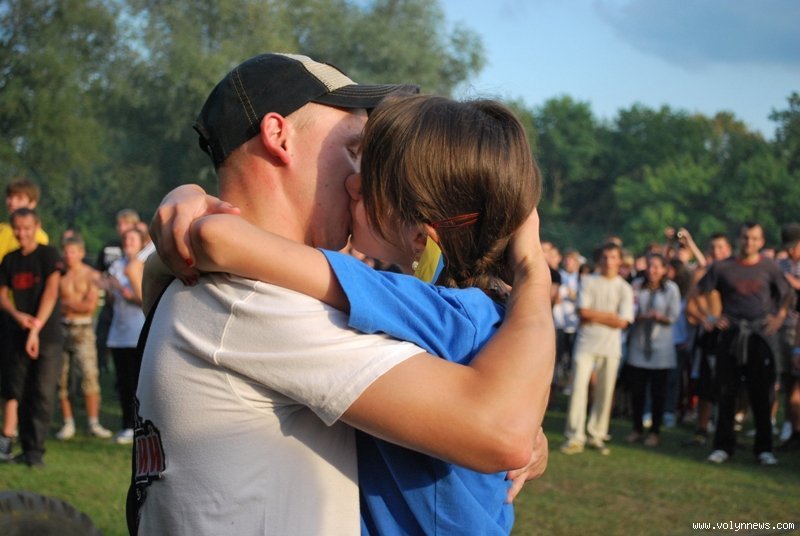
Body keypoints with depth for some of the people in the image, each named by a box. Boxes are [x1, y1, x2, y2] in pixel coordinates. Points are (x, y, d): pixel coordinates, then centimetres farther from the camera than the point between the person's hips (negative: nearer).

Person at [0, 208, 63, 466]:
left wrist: (36, 329, -17)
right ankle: (26, 448, 14)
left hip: (47, 337, -5)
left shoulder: (48, 254, -5)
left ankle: (36, 451, -1)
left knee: (42, 395, -6)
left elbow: (51, 292, -12)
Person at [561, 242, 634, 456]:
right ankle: (575, 437, -8)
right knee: (579, 386, -9)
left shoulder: (624, 288, 5)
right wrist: (609, 316, -8)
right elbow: (583, 312, -5)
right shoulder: (588, 281, 6)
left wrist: (594, 315, -6)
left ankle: (596, 436, 12)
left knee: (605, 392, 3)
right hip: (586, 343, -1)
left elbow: (622, 321, -5)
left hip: (610, 346, 1)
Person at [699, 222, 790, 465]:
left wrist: (778, 318, -1)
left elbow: (786, 294, 12)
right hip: (731, 334, 0)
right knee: (726, 392, 2)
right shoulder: (722, 267, 1)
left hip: (760, 334, 0)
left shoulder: (769, 267, 3)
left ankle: (764, 448, 11)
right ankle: (723, 446, 10)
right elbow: (698, 293, 6)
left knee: (762, 393, 3)